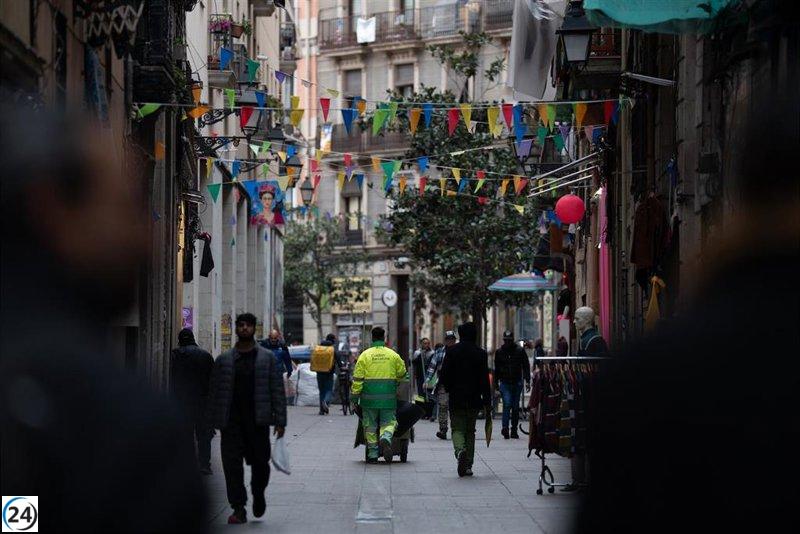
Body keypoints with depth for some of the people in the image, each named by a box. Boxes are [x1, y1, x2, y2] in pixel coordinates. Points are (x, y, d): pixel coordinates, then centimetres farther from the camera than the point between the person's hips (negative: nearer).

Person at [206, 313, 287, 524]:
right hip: (231, 421, 1)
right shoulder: (224, 360, 9)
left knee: (260, 462, 2)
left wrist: (280, 421, -4)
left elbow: (277, 390, 3)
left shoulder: (267, 358, 6)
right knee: (232, 465, -3)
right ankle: (238, 509, 2)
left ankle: (258, 494, 31)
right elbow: (215, 392, 10)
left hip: (258, 421, -1)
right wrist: (213, 421, 5)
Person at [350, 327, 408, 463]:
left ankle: (372, 454, 9)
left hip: (369, 398, -1)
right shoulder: (393, 355, 3)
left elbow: (357, 379, -4)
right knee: (388, 422, 11)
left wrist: (354, 399, 1)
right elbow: (402, 375, 14)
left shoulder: (365, 355, -2)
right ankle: (386, 438, -20)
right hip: (388, 398, 1)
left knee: (370, 426, 9)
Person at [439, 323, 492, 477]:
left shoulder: (451, 351, -3)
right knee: (470, 431, 12)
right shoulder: (480, 354, -3)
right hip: (473, 400, 1)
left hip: (456, 399, -1)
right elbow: (485, 379, -4)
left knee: (457, 429, 6)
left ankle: (460, 450, -25)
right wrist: (487, 402, -1)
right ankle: (467, 465, 11)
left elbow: (443, 375, -4)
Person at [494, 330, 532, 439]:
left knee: (516, 407, 6)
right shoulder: (499, 352, 6)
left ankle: (514, 430, 15)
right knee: (507, 404, -16)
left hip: (517, 382, 1)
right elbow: (496, 368, 14)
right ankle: (505, 428, -21)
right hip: (505, 383, -1)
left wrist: (527, 381, -6)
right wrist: (496, 383, 11)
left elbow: (526, 366, 2)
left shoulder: (520, 350, 2)